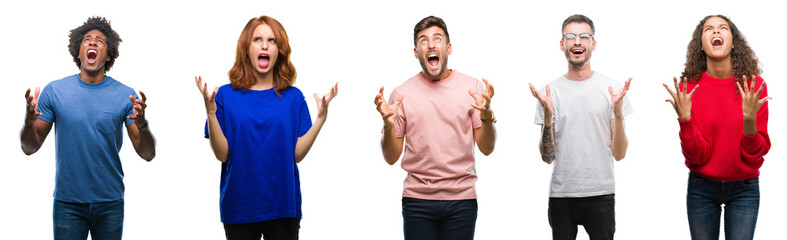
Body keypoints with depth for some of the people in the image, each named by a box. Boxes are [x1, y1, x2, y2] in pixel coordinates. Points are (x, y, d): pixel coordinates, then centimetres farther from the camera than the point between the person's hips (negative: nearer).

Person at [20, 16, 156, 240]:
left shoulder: (125, 95, -1)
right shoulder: (54, 91, -1)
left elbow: (148, 154, -2)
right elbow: (30, 148, 2)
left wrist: (142, 124, -22)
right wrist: (29, 121, -18)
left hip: (110, 204, 1)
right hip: (67, 203, 0)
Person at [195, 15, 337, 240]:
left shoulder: (293, 97, 4)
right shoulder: (226, 95, 0)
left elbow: (297, 154, -3)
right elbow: (222, 154, -6)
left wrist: (321, 118, -12)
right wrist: (211, 113, -17)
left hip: (282, 206, 1)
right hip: (239, 207, -1)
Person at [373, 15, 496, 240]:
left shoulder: (472, 87, 3)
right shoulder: (402, 94, 2)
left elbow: (486, 148, 2)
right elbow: (391, 158, 3)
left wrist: (486, 115, -15)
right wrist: (388, 125, -15)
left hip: (462, 200, 0)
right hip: (417, 199, 0)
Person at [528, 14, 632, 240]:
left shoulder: (612, 89, 2)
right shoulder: (550, 92, 3)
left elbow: (619, 154, 0)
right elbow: (547, 157, 1)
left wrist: (618, 112, -13)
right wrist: (548, 116, -12)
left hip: (601, 194, -1)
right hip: (561, 195, 1)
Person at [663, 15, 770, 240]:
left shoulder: (754, 85, -8)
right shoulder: (689, 87, -8)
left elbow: (754, 153, -10)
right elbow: (697, 156, -13)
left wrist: (749, 119, -28)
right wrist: (684, 118, -28)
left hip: (744, 189, 0)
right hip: (701, 189, 0)